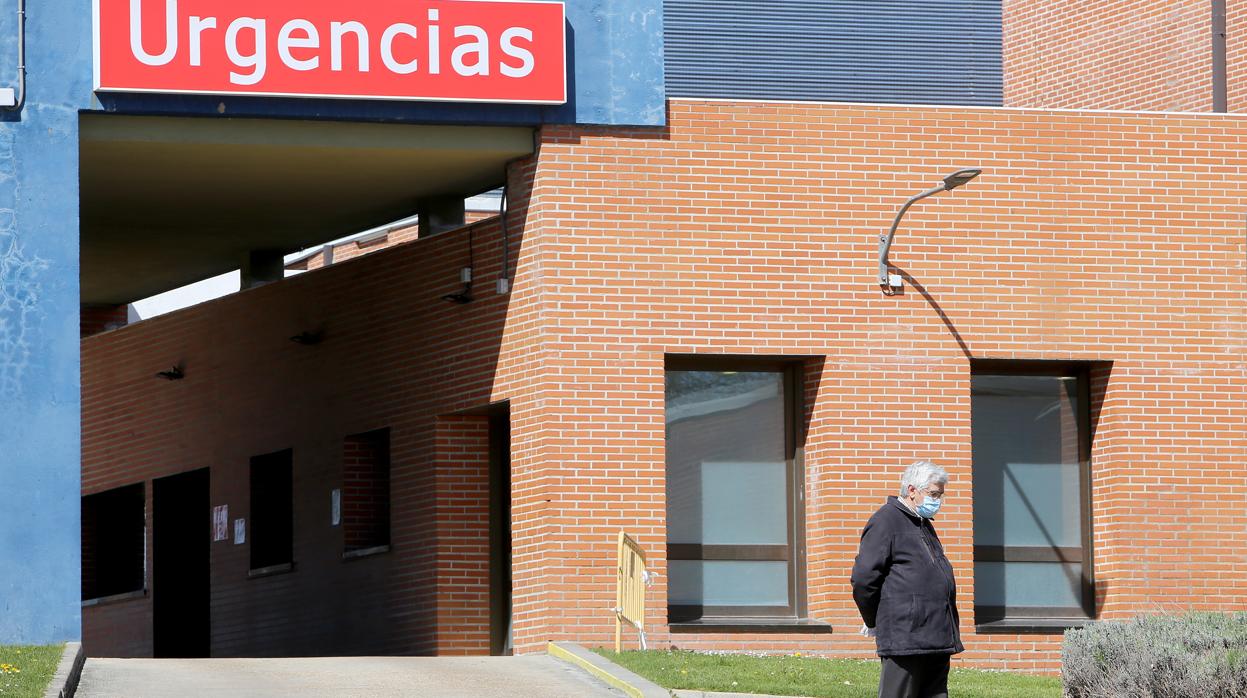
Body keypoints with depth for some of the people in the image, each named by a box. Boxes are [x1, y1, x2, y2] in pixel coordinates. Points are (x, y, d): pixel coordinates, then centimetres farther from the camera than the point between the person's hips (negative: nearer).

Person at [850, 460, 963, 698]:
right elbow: (863, 578, -11)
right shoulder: (886, 522, -7)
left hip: (937, 641, 9)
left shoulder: (924, 524, 22)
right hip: (904, 639, -9)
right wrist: (874, 622, -1)